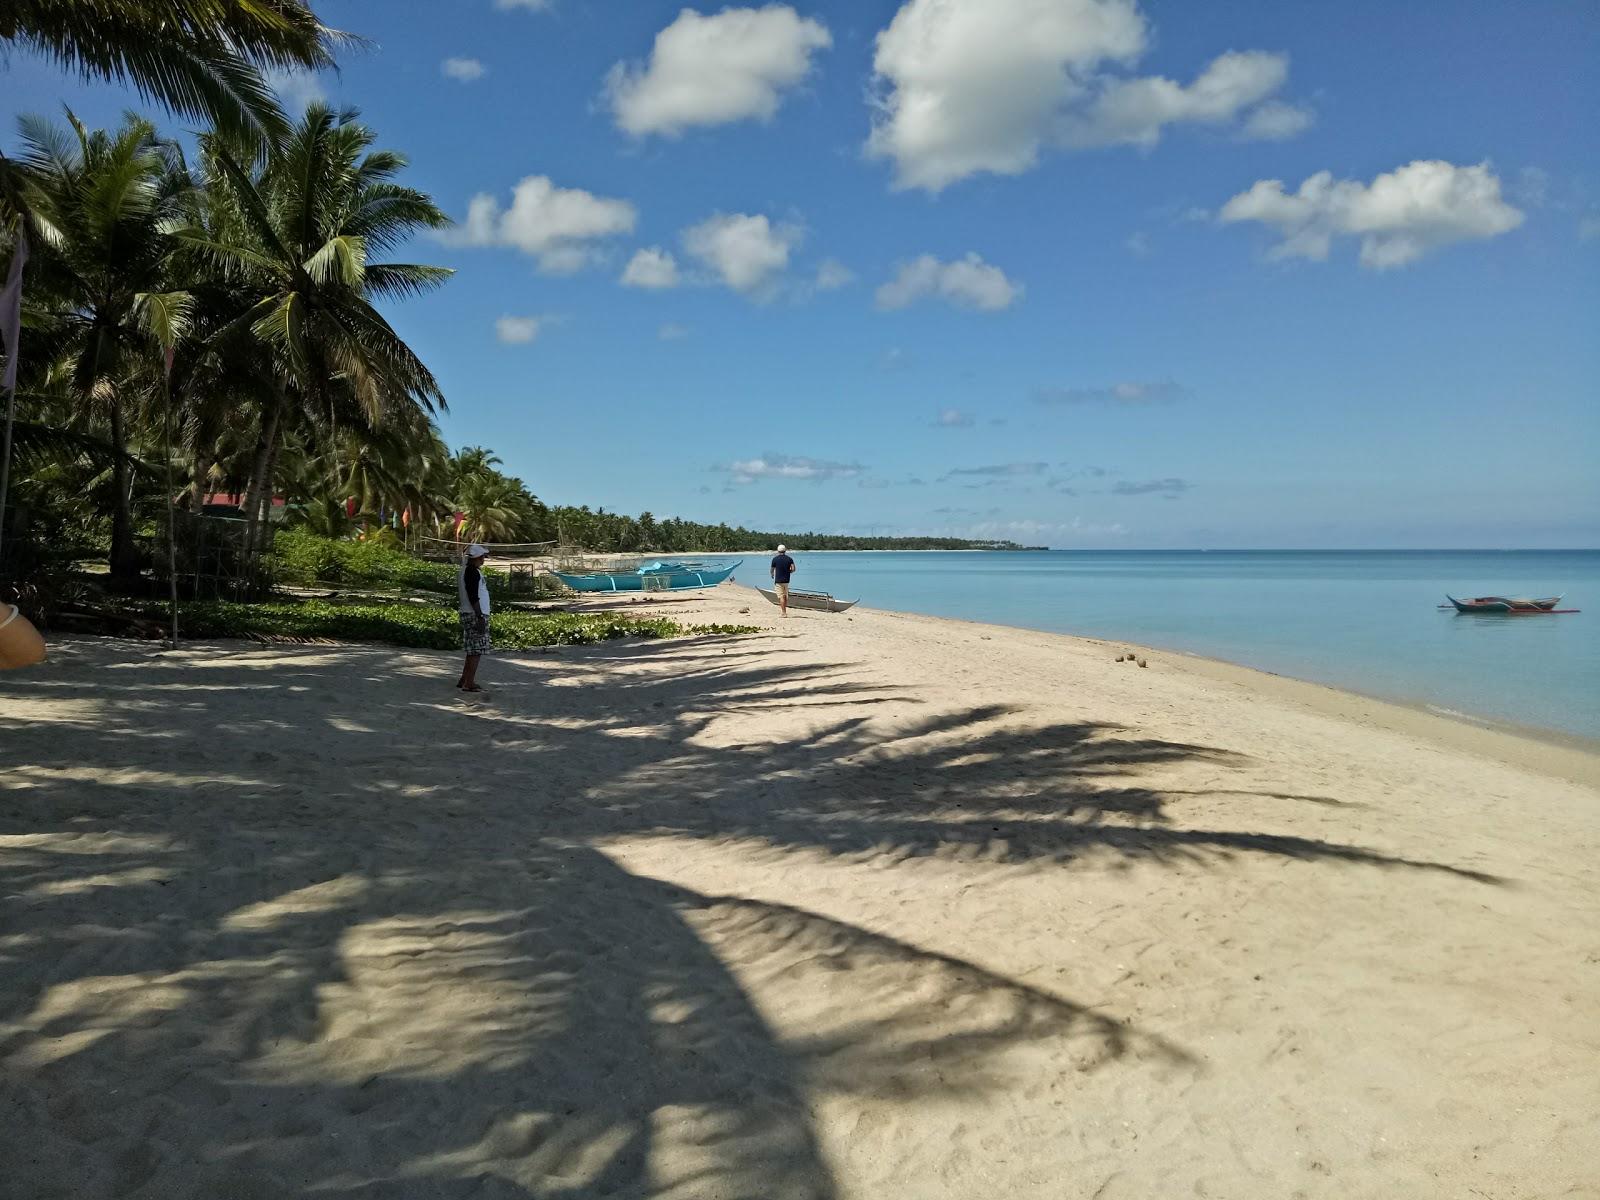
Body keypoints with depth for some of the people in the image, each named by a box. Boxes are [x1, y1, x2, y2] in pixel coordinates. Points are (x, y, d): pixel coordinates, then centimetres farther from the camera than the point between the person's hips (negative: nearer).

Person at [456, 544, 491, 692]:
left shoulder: (464, 571, 16)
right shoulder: (473, 572, -15)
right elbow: (473, 597, -21)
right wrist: (480, 617, -21)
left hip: (468, 614, 10)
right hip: (475, 615, -10)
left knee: (473, 650, 16)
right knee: (476, 650, -6)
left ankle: (464, 680, 22)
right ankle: (469, 683, -4)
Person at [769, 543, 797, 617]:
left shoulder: (775, 559, -6)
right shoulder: (789, 559, 1)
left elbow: (772, 569, 3)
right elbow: (793, 569, -7)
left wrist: (772, 574, 25)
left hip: (778, 580, -4)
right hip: (786, 580, 4)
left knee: (781, 597, -6)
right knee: (786, 596, 18)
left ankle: (784, 613, -11)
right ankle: (784, 610, 26)